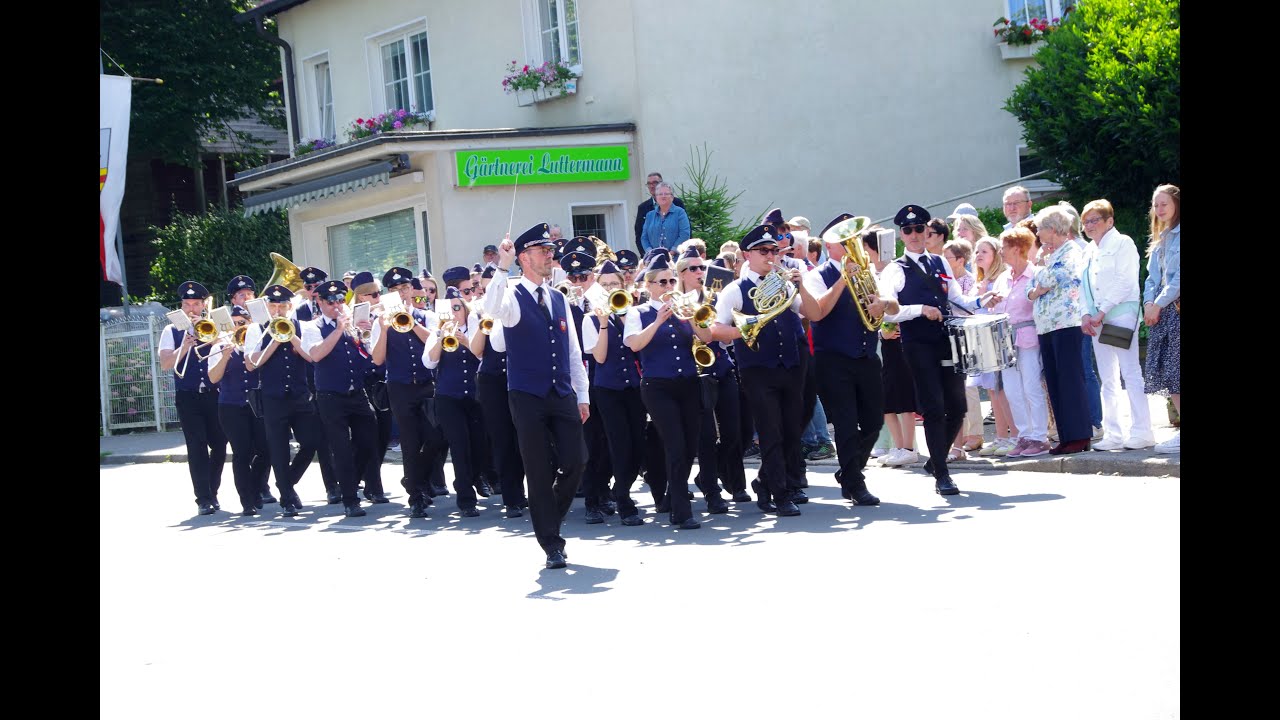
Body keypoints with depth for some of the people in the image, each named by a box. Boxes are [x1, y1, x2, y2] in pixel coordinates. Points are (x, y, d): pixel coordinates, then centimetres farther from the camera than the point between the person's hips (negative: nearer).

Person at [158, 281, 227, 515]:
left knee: (219, 445, 4)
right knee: (197, 447, -7)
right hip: (188, 397, -2)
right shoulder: (172, 331, 6)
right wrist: (185, 345, -17)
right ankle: (203, 499, -5)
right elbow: (165, 364, -4)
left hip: (214, 395, 2)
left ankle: (212, 492, 21)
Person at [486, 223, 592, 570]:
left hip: (563, 395, 5)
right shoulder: (513, 297, -3)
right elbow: (493, 310, -28)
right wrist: (502, 267, -32)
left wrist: (582, 395, 12)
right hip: (527, 396, -5)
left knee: (576, 460, -3)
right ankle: (551, 544, 5)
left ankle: (551, 516, 24)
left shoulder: (559, 299, 14)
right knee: (539, 471, -1)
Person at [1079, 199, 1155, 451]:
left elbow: (1125, 283, -11)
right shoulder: (1090, 251, 18)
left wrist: (1102, 312, -15)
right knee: (1108, 379, 6)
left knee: (1131, 374, -9)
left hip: (1121, 315, -7)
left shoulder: (1122, 243, -1)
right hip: (1098, 319, 7)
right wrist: (1087, 315, 0)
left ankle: (1141, 432, -8)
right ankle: (1114, 434, 8)